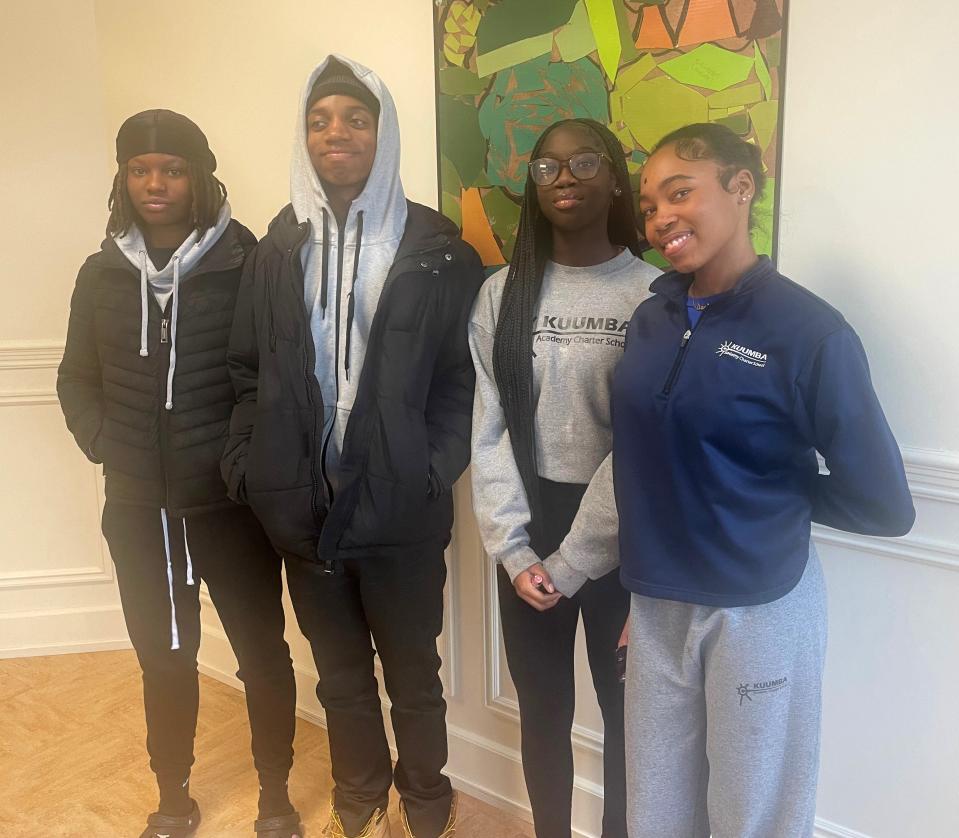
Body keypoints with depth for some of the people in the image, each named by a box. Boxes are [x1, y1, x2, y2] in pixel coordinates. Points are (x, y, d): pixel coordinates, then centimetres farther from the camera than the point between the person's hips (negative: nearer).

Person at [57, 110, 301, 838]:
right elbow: (77, 378, 15)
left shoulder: (247, 265, -8)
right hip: (138, 506, 4)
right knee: (164, 659, 17)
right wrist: (101, 441, 1)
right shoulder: (102, 273, 5)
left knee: (262, 651, 10)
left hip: (232, 500, -3)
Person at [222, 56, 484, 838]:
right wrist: (248, 465, -2)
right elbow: (249, 370, 6)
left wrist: (434, 473, -15)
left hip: (401, 508, -3)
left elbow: (463, 376, -7)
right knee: (341, 675, 20)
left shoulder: (436, 249, -3)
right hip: (303, 506, 3)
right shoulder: (281, 247, 6)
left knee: (413, 675, 15)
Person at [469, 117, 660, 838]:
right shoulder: (502, 294, 1)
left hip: (622, 535, -2)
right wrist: (514, 552, -9)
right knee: (542, 704, 17)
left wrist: (570, 563, -14)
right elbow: (491, 433, -2)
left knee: (624, 704, 14)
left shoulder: (654, 296, -8)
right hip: (528, 527, 3)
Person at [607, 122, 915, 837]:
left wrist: (770, 492, -4)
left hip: (759, 610, -4)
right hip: (656, 606, 5)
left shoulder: (809, 331, -15)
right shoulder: (650, 320, 1)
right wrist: (640, 589, 9)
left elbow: (883, 505, -11)